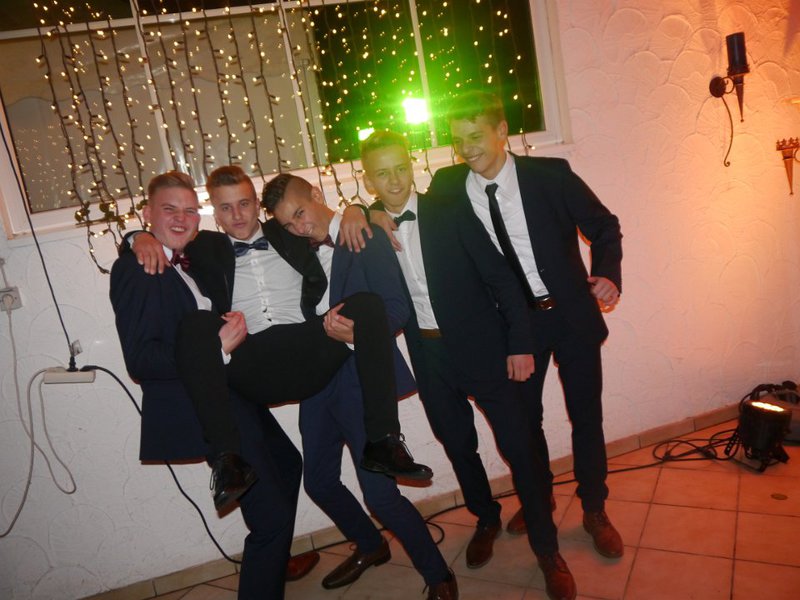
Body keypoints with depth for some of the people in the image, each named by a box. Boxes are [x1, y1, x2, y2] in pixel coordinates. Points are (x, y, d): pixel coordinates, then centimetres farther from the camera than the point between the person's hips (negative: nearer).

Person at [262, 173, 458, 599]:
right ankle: (370, 547, 43)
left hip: (361, 378, -7)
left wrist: (359, 330, -30)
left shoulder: (366, 237, -7)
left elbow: (397, 307, -14)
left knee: (380, 494, -8)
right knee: (318, 482, 17)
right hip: (316, 377, 7)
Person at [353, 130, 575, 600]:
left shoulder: (448, 211, -9)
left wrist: (520, 344, -12)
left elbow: (502, 278, -9)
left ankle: (547, 548, 21)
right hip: (429, 355, 4)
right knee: (458, 446, 17)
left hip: (482, 346, -3)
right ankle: (487, 520, 44)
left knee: (518, 445, 2)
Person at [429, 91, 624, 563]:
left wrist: (608, 275, -19)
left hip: (572, 312, -1)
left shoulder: (549, 173, -11)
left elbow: (604, 226, -3)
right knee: (523, 418, 13)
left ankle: (595, 510, 32)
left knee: (587, 416, 10)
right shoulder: (448, 186, -7)